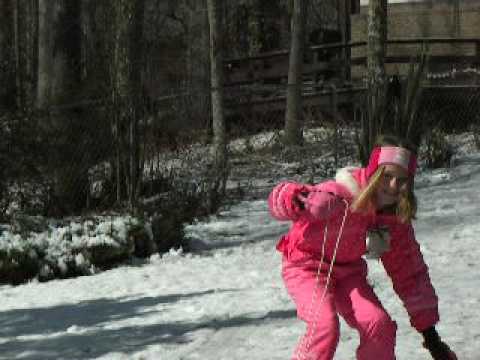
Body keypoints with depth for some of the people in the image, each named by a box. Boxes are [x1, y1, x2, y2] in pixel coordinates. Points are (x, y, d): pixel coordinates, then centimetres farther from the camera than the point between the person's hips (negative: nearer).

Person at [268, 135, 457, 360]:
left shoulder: (397, 220, -10)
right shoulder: (342, 195, -30)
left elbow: (410, 273, 1)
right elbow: (280, 198, -39)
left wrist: (428, 329, 2)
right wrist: (296, 201, -66)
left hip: (348, 270, 5)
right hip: (306, 266, -5)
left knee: (379, 325, -16)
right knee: (325, 325, -29)